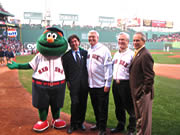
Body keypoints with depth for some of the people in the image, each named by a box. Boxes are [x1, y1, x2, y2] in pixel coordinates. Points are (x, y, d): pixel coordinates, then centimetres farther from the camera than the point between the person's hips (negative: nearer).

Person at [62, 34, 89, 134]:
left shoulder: (85, 53, 10)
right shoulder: (66, 56, 5)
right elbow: (65, 70, 6)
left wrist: (88, 79, 5)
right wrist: (68, 81, -1)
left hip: (84, 82, 3)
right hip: (74, 83, -2)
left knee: (83, 103, 9)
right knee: (75, 103, -7)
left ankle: (80, 122, 25)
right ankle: (73, 124, 9)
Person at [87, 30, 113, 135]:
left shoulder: (104, 50, -11)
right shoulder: (89, 51, 11)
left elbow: (108, 68, -14)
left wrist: (107, 84, -16)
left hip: (101, 85, -7)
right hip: (91, 84, 7)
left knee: (102, 108, 3)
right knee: (95, 106, 18)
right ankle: (98, 124, 35)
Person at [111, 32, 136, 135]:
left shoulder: (131, 54, -9)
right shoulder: (116, 54, 15)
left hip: (126, 83, -7)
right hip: (115, 83, 7)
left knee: (130, 107, 1)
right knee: (119, 107, 18)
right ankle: (120, 126, 34)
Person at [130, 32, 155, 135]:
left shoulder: (145, 55, -19)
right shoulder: (137, 53, 11)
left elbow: (150, 76, -21)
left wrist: (145, 91, -19)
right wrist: (135, 91, 14)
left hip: (143, 92, -10)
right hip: (137, 92, 10)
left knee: (144, 118, 4)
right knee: (139, 116, 23)